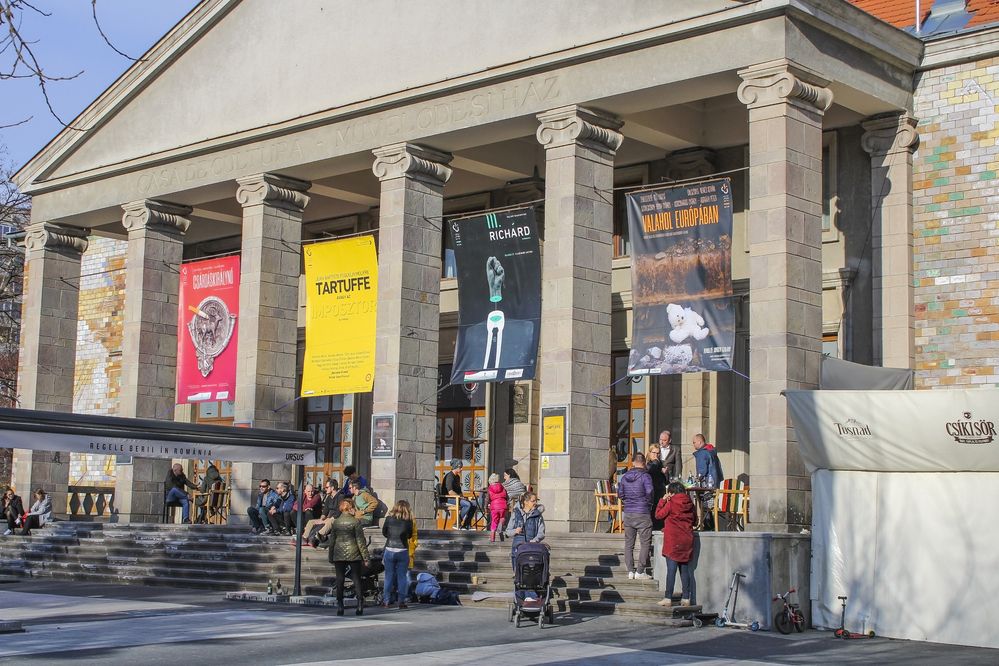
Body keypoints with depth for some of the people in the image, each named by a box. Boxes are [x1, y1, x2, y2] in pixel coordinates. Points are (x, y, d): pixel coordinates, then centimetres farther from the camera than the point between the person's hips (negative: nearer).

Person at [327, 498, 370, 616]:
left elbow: (332, 541, 7)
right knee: (356, 579, 4)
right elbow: (360, 541, -7)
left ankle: (340, 606, 4)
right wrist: (365, 557, -2)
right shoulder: (355, 522, -6)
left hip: (339, 555, 2)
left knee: (339, 580, 6)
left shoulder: (335, 522, 3)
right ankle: (360, 604, -4)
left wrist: (331, 558, 15)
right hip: (354, 555, -2)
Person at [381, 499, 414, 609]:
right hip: (403, 551, -1)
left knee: (389, 576, 10)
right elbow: (410, 535, 8)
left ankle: (387, 601, 13)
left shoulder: (389, 518, -2)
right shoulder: (409, 521, -4)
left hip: (389, 550, 1)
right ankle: (401, 601, 7)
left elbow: (384, 532, 9)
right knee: (402, 576, 7)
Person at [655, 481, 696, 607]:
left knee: (671, 570, -5)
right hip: (687, 540, 5)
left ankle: (668, 599, -6)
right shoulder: (689, 504, 5)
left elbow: (659, 515, 0)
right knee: (685, 570, 10)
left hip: (673, 541, -5)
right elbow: (693, 521, 15)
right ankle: (686, 598, 12)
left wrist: (662, 500, 8)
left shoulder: (671, 503, -9)